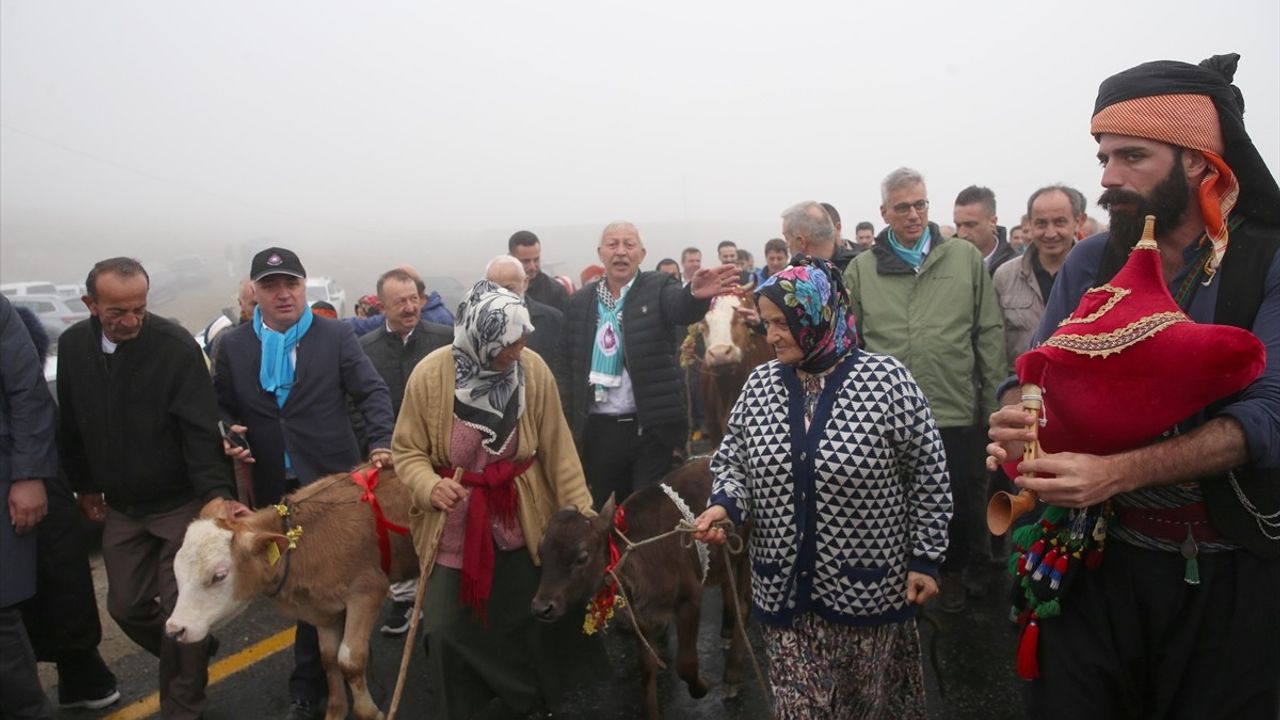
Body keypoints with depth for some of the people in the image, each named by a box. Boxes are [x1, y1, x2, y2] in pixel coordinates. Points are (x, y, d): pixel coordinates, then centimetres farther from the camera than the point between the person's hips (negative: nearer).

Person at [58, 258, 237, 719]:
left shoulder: (177, 347, -19)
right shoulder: (73, 345, -2)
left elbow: (200, 432, -21)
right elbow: (71, 424, 10)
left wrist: (217, 494, -30)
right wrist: (84, 485, 14)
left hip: (181, 503, -5)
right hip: (120, 507, 6)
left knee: (181, 610, -1)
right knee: (126, 605, 13)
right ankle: (189, 664, 38)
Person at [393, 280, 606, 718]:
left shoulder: (534, 370, -12)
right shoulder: (430, 375, -15)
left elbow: (558, 449, -6)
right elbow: (407, 450, -6)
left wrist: (581, 514, -7)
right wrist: (430, 486, -26)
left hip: (523, 520, 1)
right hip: (454, 526, -1)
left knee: (530, 619, 14)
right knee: (450, 630, 4)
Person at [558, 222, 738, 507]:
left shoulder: (658, 288, -3)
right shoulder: (580, 301, 7)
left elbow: (683, 308, -25)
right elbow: (567, 366, 11)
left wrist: (696, 293, -50)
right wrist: (565, 427, 6)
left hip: (651, 428, -3)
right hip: (597, 430, 3)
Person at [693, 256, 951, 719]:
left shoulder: (885, 380, -12)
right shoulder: (761, 384, -1)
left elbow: (928, 476, -6)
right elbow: (732, 460, 8)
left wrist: (926, 559, -4)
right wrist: (724, 504, -12)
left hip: (870, 589, -2)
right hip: (785, 589, 3)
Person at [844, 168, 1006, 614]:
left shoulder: (967, 259, 3)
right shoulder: (861, 269, 3)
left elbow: (990, 335, 3)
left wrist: (994, 401, 1)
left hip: (954, 410, 1)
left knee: (958, 503, 15)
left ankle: (952, 573, 39)